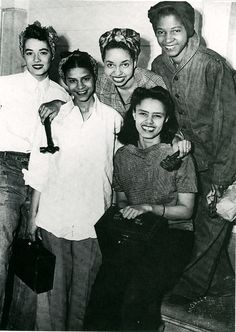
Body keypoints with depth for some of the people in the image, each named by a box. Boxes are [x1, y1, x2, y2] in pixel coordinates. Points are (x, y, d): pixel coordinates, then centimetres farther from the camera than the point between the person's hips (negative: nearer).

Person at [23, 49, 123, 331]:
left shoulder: (113, 119, 2)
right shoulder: (54, 116, 2)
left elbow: (118, 169, 6)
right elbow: (39, 169, 4)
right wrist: (33, 214, 1)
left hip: (93, 220, 0)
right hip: (53, 218, 0)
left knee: (83, 287, 10)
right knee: (52, 285, 9)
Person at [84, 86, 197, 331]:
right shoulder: (122, 155, 8)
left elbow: (185, 210, -3)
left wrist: (149, 207, -17)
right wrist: (123, 218, -3)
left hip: (173, 233, -3)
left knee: (136, 298, -25)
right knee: (103, 292, -19)